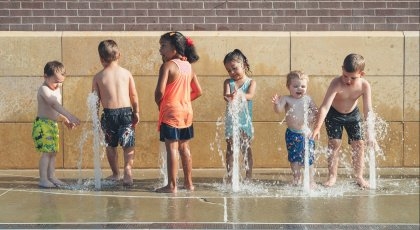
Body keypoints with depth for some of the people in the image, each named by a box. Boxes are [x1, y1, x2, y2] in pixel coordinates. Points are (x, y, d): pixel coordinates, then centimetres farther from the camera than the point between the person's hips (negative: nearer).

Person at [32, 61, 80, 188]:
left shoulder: (57, 89, 14)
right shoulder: (44, 89, -15)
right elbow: (54, 104, -30)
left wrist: (65, 120, 12)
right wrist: (69, 116, -39)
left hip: (53, 124, 9)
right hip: (43, 124, -9)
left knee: (53, 152, 10)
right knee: (47, 152, -11)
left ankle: (51, 177, 17)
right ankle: (43, 179, -6)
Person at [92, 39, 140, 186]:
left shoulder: (98, 77, 0)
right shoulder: (126, 73, 2)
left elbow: (96, 100, 3)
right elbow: (134, 95, 4)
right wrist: (136, 112, 12)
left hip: (109, 113, 0)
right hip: (126, 111, 0)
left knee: (110, 145, 16)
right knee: (128, 145, 5)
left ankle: (115, 174, 26)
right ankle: (128, 172, -13)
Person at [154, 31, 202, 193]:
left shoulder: (167, 65, -12)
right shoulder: (188, 66, 9)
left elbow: (160, 91, -21)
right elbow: (198, 91, 14)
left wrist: (159, 104, -3)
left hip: (171, 111, -7)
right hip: (187, 111, 7)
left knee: (172, 148, -4)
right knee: (184, 147, 14)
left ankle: (172, 185, -3)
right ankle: (188, 183, 21)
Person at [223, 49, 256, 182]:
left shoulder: (251, 82, 0)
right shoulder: (228, 82, 3)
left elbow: (250, 95, -18)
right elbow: (225, 95, -15)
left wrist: (240, 94, -40)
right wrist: (231, 96, -40)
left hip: (245, 120, -1)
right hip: (231, 120, 1)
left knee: (246, 148, 5)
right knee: (230, 149, 4)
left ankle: (248, 177, 11)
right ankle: (229, 178, 8)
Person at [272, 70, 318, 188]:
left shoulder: (307, 99, 2)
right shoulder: (286, 99, -5)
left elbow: (316, 111, 9)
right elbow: (278, 110, -19)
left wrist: (313, 115, -14)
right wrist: (276, 103, -41)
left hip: (306, 133, 0)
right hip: (292, 133, 0)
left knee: (308, 157, 0)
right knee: (293, 157, 12)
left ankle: (311, 179, 11)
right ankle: (296, 177, 30)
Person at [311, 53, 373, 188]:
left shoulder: (364, 86, -26)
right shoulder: (336, 84, -34)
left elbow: (368, 110, -25)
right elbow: (325, 106, -40)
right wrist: (317, 127, -47)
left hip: (353, 114, 3)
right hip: (334, 114, -3)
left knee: (359, 144, -1)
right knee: (334, 143, -8)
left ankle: (359, 176, 10)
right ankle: (332, 176, 1)